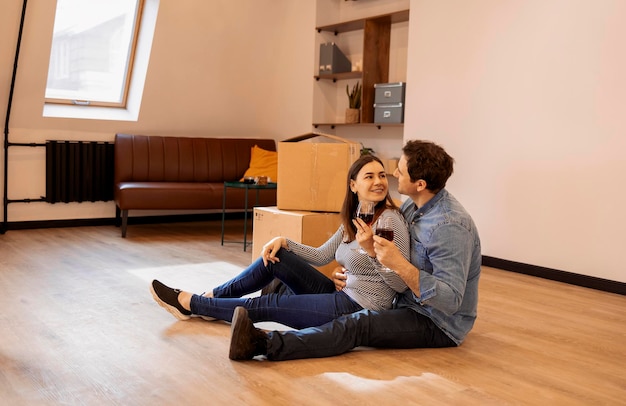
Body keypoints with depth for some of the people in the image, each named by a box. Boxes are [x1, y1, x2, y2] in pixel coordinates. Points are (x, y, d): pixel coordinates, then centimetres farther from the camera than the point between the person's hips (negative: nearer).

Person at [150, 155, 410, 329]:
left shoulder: (390, 219, -17)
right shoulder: (352, 220, 7)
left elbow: (402, 284, -19)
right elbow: (321, 256, 11)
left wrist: (373, 250, -32)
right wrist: (284, 242, 0)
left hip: (359, 311, -8)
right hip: (343, 296, 8)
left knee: (265, 306, -3)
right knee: (274, 257, 4)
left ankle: (189, 303, 14)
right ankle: (211, 299, 17)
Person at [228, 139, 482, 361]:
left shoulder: (449, 226, -26)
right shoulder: (413, 205, 2)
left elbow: (450, 301, -31)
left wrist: (400, 265, -39)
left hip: (439, 325, -10)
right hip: (409, 304, 10)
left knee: (358, 326, -29)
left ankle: (265, 344, -38)